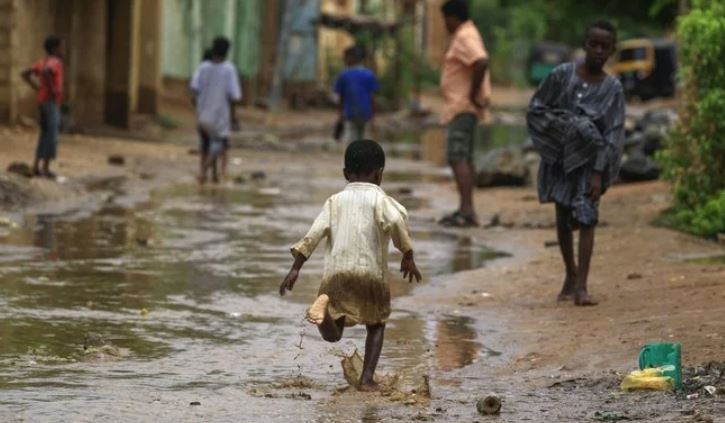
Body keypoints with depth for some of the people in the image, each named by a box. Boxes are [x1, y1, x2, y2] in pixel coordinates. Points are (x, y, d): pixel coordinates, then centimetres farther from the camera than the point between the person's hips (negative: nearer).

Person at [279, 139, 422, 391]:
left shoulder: (335, 201, 13)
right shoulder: (379, 199, 2)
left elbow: (313, 235, 5)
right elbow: (396, 221, -19)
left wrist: (295, 269, 6)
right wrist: (407, 255, -11)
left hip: (336, 273, 2)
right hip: (371, 271, -2)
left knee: (333, 334, 5)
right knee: (376, 325, 18)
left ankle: (324, 305, -27)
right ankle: (367, 378, 5)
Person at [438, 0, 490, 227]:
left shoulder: (464, 37, -15)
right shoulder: (466, 35, 18)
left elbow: (481, 63, -31)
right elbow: (479, 63, 26)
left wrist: (474, 94, -22)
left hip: (462, 108, -11)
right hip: (462, 107, 11)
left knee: (457, 157, -16)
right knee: (464, 158, 14)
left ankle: (467, 210, -22)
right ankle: (465, 210, 19)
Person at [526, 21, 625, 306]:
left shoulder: (612, 89, -4)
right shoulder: (563, 75, -4)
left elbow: (613, 135, -6)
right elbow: (535, 110, 0)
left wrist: (599, 173, -14)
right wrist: (566, 125, -13)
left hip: (588, 160, -2)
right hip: (559, 156, 2)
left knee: (586, 217, -13)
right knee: (563, 218, 11)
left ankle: (581, 285, -17)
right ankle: (570, 275, 28)